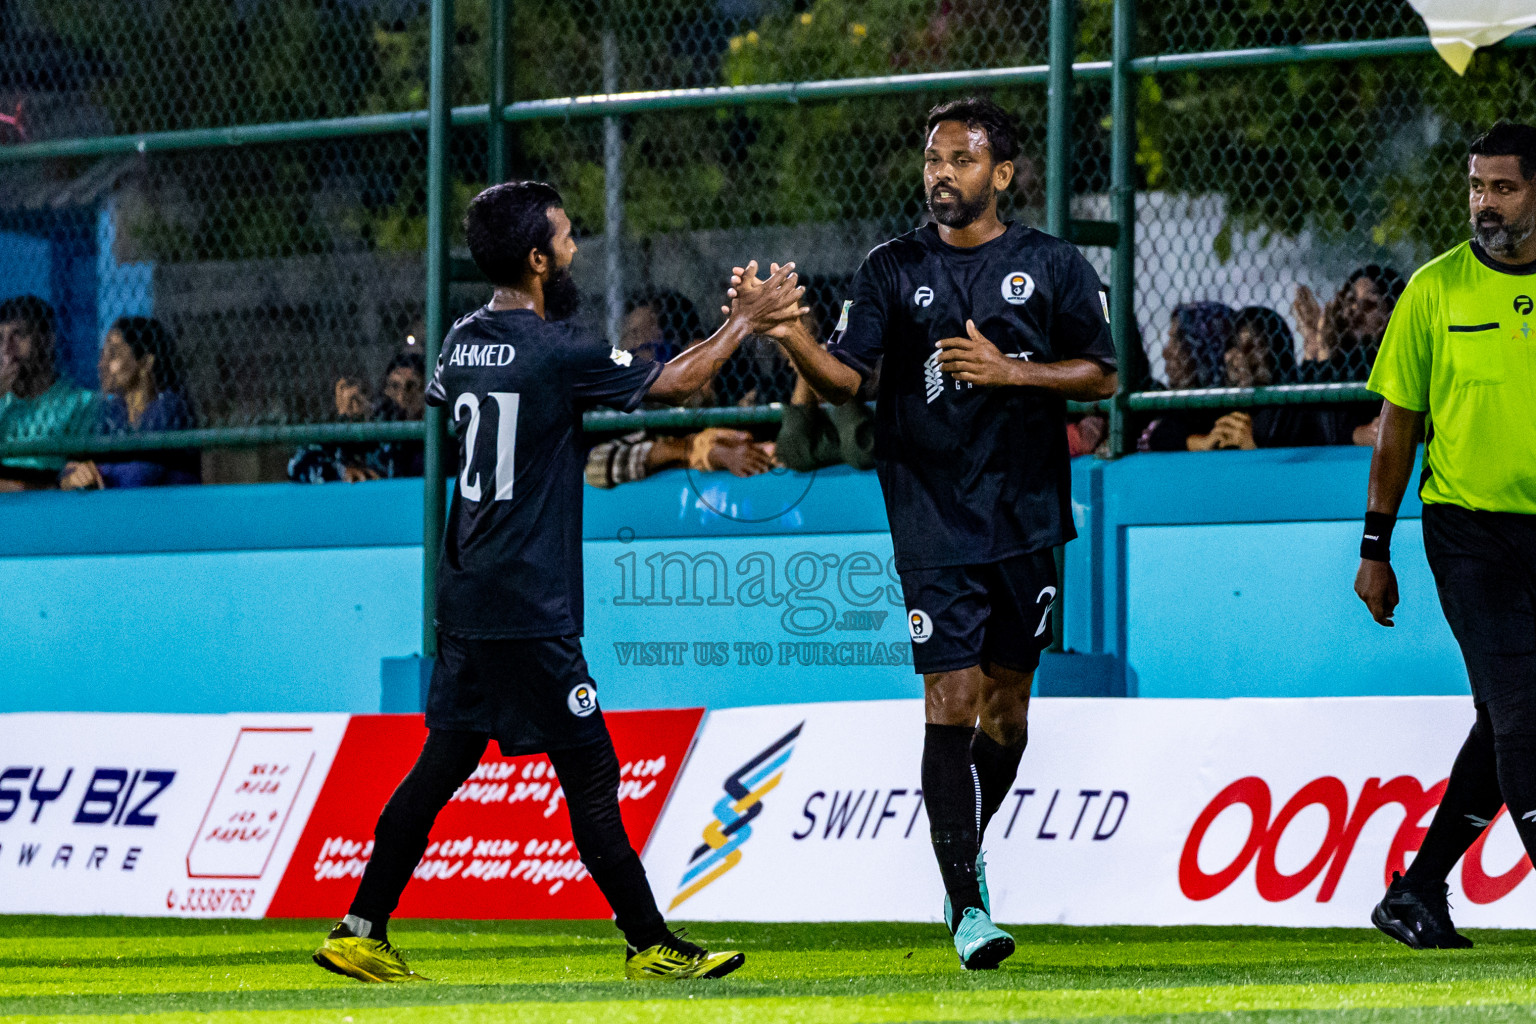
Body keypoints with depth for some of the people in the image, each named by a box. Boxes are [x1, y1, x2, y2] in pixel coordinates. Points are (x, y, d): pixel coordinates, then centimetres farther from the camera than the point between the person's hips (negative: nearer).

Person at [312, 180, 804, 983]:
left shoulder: (464, 340, 7)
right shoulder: (555, 352, -16)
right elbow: (676, 382, -9)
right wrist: (746, 320, 5)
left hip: (466, 602, 8)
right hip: (529, 609, -8)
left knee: (442, 763, 11)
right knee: (589, 776, -2)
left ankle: (361, 932, 10)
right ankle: (651, 946, 2)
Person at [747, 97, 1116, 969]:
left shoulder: (1053, 266, 4)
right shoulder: (894, 270, 4)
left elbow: (1102, 375, 3)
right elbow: (847, 376, -2)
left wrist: (1008, 369, -12)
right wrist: (789, 336, -21)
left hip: (1026, 516, 2)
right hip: (933, 526, -1)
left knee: (1009, 701, 9)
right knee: (951, 701, -9)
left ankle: (966, 851, 33)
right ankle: (968, 907, -9)